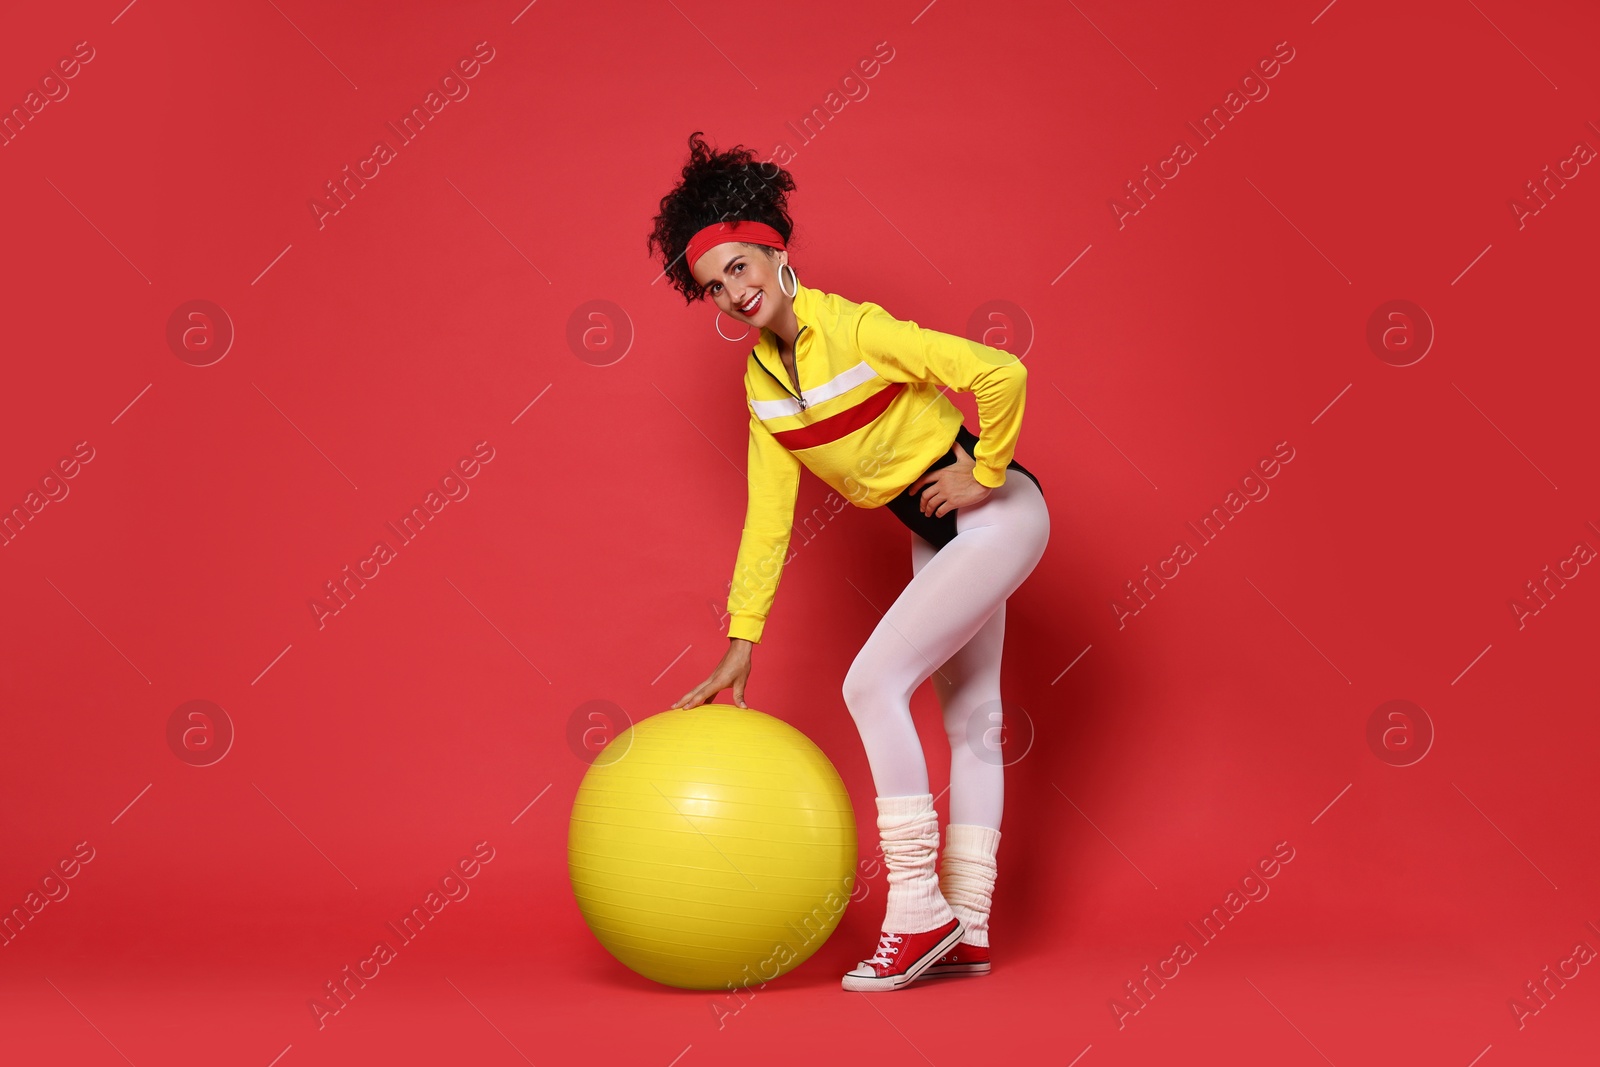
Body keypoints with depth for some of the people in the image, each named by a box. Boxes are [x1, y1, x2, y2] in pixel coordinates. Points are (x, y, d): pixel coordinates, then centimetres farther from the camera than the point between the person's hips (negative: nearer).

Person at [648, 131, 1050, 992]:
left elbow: (1001, 373, -29)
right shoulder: (761, 380, 3)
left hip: (995, 516, -8)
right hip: (936, 535, 8)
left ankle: (917, 912, -9)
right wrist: (740, 646, 3)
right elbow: (768, 515, 5)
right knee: (969, 718, 12)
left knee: (873, 682, -16)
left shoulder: (856, 329, -21)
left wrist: (984, 475, -17)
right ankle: (966, 930, 18)